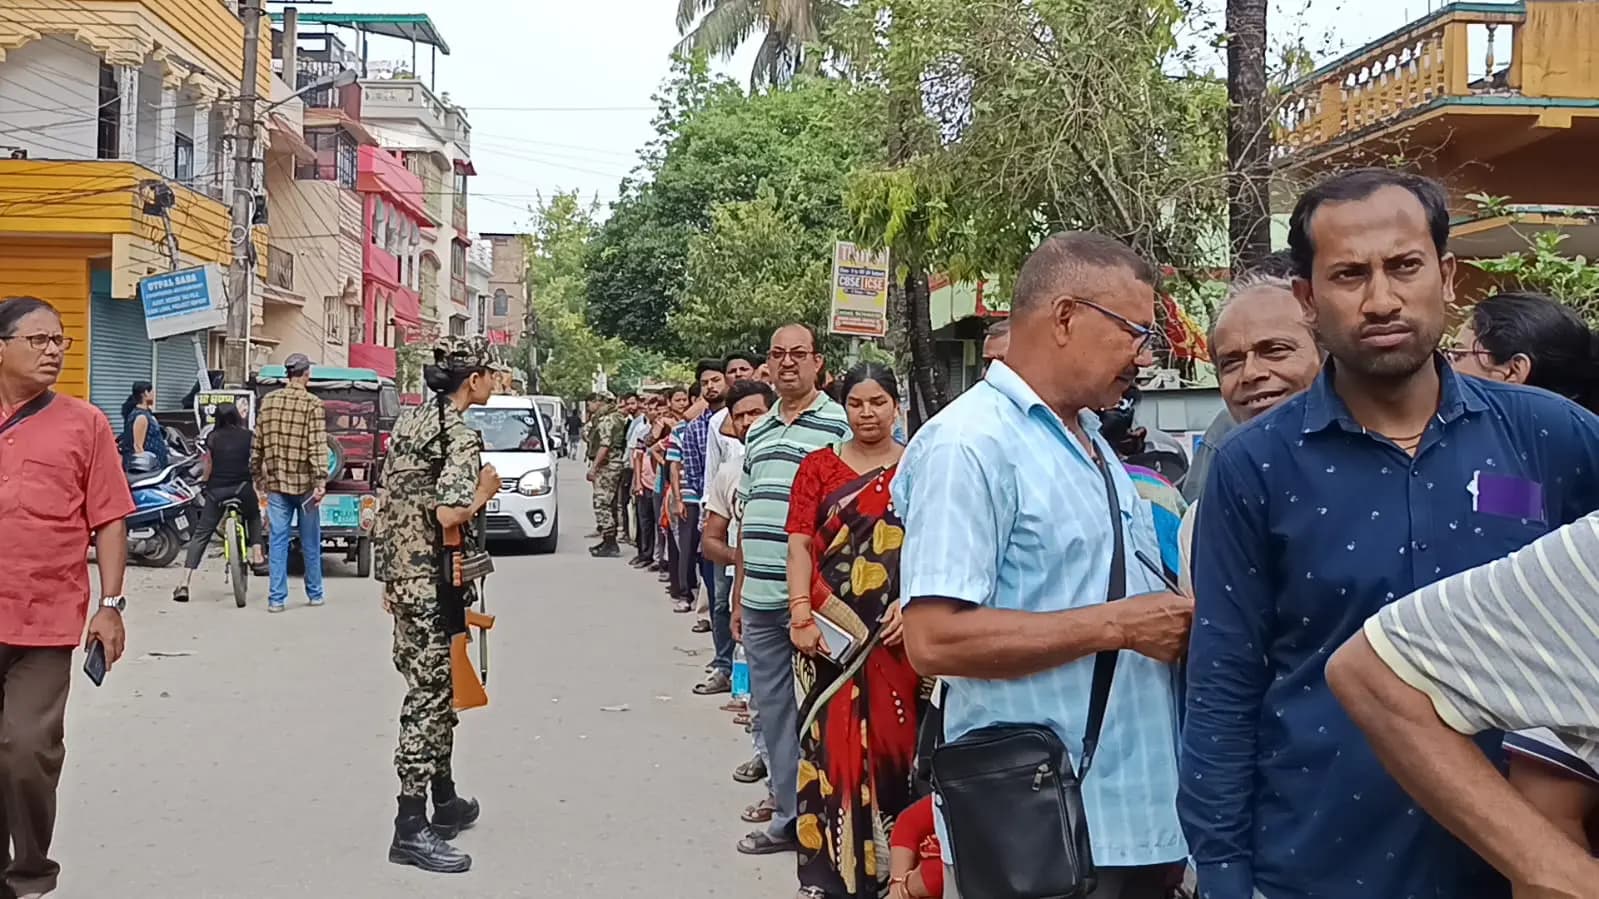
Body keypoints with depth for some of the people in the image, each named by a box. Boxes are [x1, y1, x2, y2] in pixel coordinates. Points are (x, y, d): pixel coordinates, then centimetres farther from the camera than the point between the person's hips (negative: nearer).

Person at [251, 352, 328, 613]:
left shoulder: (268, 401, 5)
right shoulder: (313, 404, -9)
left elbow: (257, 444, 11)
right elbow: (318, 447, -15)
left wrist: (257, 476, 20)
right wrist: (321, 481, -17)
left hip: (276, 483, 3)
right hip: (304, 483, -3)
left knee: (278, 540, 4)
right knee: (310, 542, 10)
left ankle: (276, 598, 1)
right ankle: (315, 594, 21)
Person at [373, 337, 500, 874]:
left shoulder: (409, 421, 12)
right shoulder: (460, 435, -15)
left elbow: (388, 501, 15)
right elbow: (449, 514, -28)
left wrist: (389, 575, 20)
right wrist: (486, 490, -9)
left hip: (402, 574, 9)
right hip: (436, 583, -9)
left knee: (435, 688, 19)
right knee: (430, 694, -5)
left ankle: (444, 801, 31)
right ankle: (411, 828, -2)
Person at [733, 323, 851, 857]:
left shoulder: (838, 424, -6)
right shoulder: (756, 431, 15)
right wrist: (739, 594, 19)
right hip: (760, 599, 7)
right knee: (772, 708, 13)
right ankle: (788, 816, 24)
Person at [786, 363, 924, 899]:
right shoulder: (819, 466, 7)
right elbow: (801, 545, 0)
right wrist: (801, 614, -11)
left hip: (897, 630, 0)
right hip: (831, 630, 0)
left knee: (891, 737, 6)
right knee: (832, 743, 1)